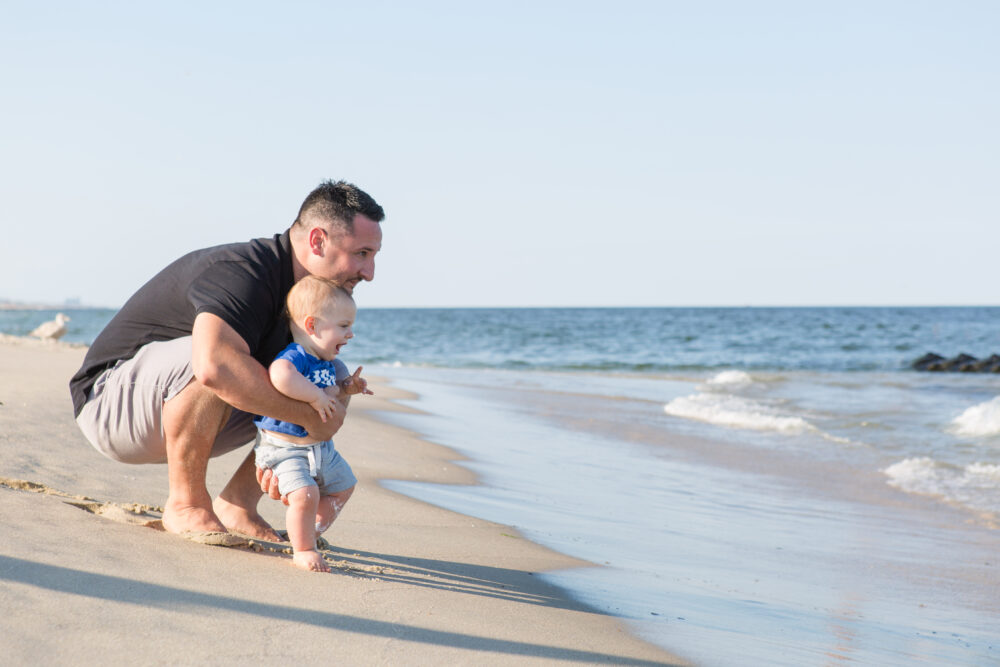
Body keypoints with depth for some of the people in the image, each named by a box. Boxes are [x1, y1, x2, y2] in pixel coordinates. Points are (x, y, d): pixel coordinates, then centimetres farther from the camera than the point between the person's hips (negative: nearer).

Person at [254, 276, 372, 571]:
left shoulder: (326, 362, 4)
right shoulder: (294, 357, -28)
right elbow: (280, 376, -52)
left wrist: (345, 389, 2)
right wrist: (316, 396, -43)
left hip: (321, 446, 10)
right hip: (285, 447, -10)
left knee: (343, 485, 24)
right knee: (305, 494, -26)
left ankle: (312, 532, 43)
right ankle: (303, 550, -5)